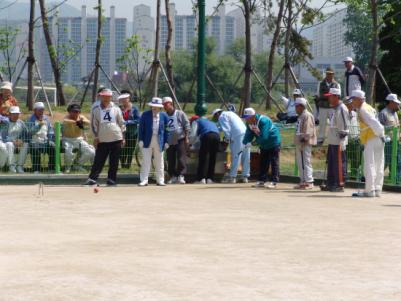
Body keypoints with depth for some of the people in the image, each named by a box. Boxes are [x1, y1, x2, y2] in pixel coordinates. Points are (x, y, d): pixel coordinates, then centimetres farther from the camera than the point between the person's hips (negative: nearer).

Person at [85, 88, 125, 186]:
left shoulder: (116, 108, 5)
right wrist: (96, 136, -2)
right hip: (102, 140, -1)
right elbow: (94, 124, 6)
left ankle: (111, 179, 11)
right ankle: (92, 178, -4)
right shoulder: (96, 109, 3)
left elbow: (121, 123, 8)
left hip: (116, 139, 1)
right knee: (99, 160, -4)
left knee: (114, 161, 4)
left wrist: (123, 137, 5)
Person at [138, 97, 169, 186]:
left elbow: (166, 129, 5)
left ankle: (160, 180, 15)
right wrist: (141, 140, -6)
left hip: (159, 142, 1)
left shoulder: (164, 116, 2)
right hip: (147, 141, -1)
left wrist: (166, 142, 0)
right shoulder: (145, 115, -1)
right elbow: (141, 128, 0)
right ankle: (144, 180, 3)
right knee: (146, 161, 0)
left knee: (159, 162, 8)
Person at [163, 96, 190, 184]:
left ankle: (181, 176, -9)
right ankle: (173, 176, 11)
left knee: (181, 159, -10)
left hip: (180, 140, -4)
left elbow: (187, 126, 0)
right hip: (170, 141, 4)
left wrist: (186, 138, -7)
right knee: (170, 160, 3)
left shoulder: (180, 114, 1)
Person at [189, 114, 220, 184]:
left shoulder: (196, 121, 21)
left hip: (207, 136, -6)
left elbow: (193, 134, 9)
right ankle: (210, 178, 10)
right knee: (212, 158, 12)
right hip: (217, 136, 6)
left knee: (202, 158, 0)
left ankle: (201, 179, -5)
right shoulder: (209, 121, 40)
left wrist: (190, 143, 26)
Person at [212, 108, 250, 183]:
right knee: (245, 158, 8)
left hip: (237, 136, -8)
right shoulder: (230, 113, 31)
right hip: (246, 133, 8)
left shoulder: (222, 117, 3)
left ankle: (232, 177, -3)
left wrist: (227, 138, 1)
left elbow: (226, 129, -7)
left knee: (235, 157, -5)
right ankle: (245, 177, 11)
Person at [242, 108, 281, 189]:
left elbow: (263, 136, -35)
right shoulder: (249, 123, -6)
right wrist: (244, 143, -22)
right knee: (262, 162, 9)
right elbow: (248, 135, -4)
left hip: (273, 143, -8)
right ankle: (261, 181, 15)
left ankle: (274, 182, -6)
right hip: (264, 145, 8)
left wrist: (253, 142, -30)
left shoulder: (263, 121, -32)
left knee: (274, 162, -5)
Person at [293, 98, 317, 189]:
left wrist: (305, 137, -26)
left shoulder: (307, 115, -11)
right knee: (300, 163, 13)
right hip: (299, 142, 11)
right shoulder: (300, 116, 21)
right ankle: (303, 181, 19)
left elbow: (309, 129, -21)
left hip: (306, 142, -11)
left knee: (306, 162, -11)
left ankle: (309, 182, -11)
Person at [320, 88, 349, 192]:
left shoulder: (342, 109, -13)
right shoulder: (333, 108, 18)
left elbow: (345, 126, -17)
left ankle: (340, 185, -3)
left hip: (338, 142, -10)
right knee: (330, 163, 14)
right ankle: (331, 184, 21)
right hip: (332, 141, 10)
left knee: (339, 163, -7)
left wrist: (342, 140, -20)